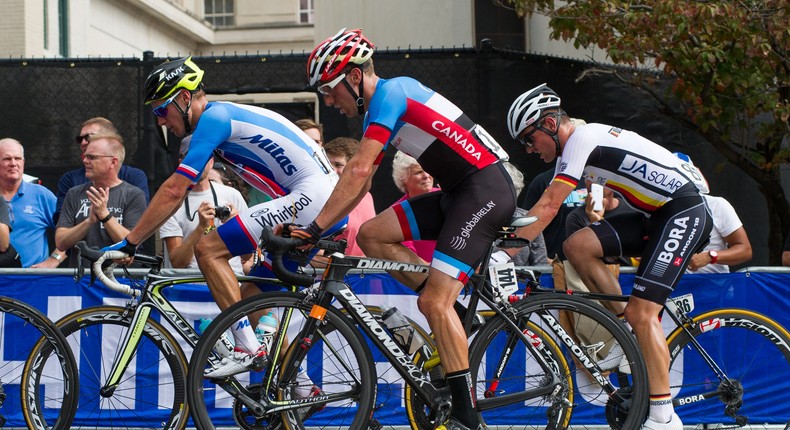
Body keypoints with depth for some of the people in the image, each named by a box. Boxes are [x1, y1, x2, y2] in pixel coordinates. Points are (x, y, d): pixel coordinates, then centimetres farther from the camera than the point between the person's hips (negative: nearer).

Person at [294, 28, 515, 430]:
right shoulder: (380, 107, 16)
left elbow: (358, 172, -21)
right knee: (371, 235, 2)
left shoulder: (389, 92, -13)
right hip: (458, 192, 10)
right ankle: (451, 311, 6)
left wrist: (316, 227, -19)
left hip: (487, 189, -10)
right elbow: (360, 182, 18)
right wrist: (314, 227, 12)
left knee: (434, 303, -15)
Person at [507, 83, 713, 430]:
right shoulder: (579, 146, 14)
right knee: (577, 246, -6)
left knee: (641, 311, -17)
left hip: (685, 211, -9)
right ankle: (628, 333, 2)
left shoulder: (581, 138, -15)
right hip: (655, 215, 9)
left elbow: (548, 206, -22)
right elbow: (547, 207, 14)